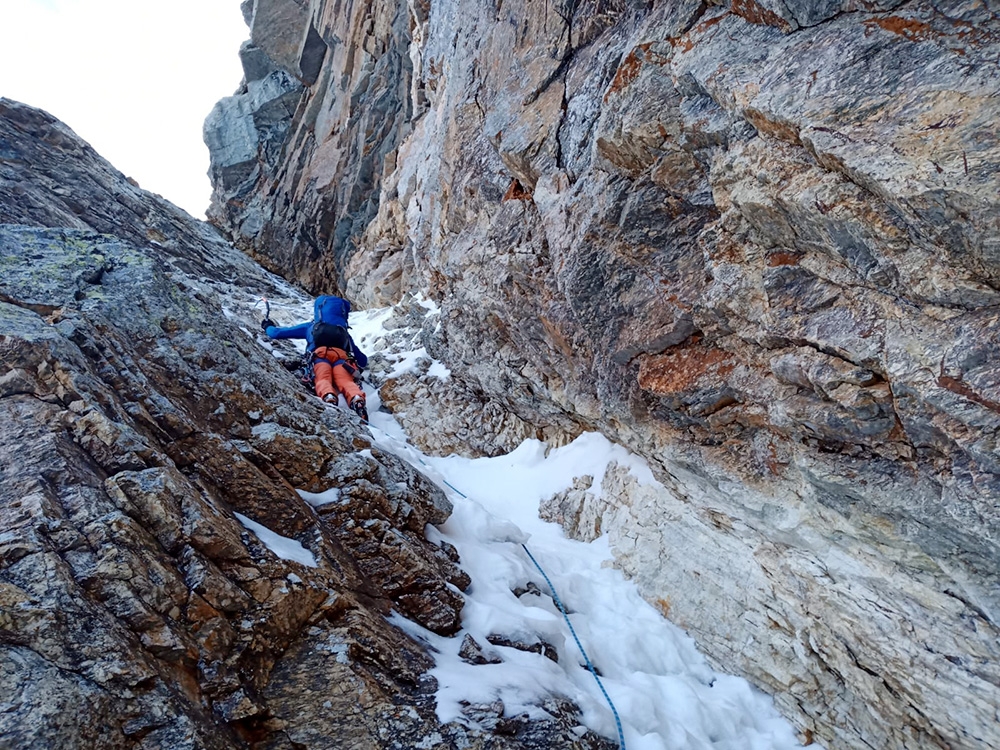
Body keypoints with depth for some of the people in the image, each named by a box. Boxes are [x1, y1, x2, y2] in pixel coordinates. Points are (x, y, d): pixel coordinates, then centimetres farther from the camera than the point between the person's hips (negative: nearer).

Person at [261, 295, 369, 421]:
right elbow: (363, 360, 38)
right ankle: (357, 399, -56)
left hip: (321, 354, -1)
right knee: (346, 381, -22)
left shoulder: (310, 327, 39)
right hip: (342, 355, 1)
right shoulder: (344, 333, 42)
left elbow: (277, 333, 42)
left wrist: (267, 327, 64)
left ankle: (329, 398, -59)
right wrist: (358, 368, 60)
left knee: (323, 380, -24)